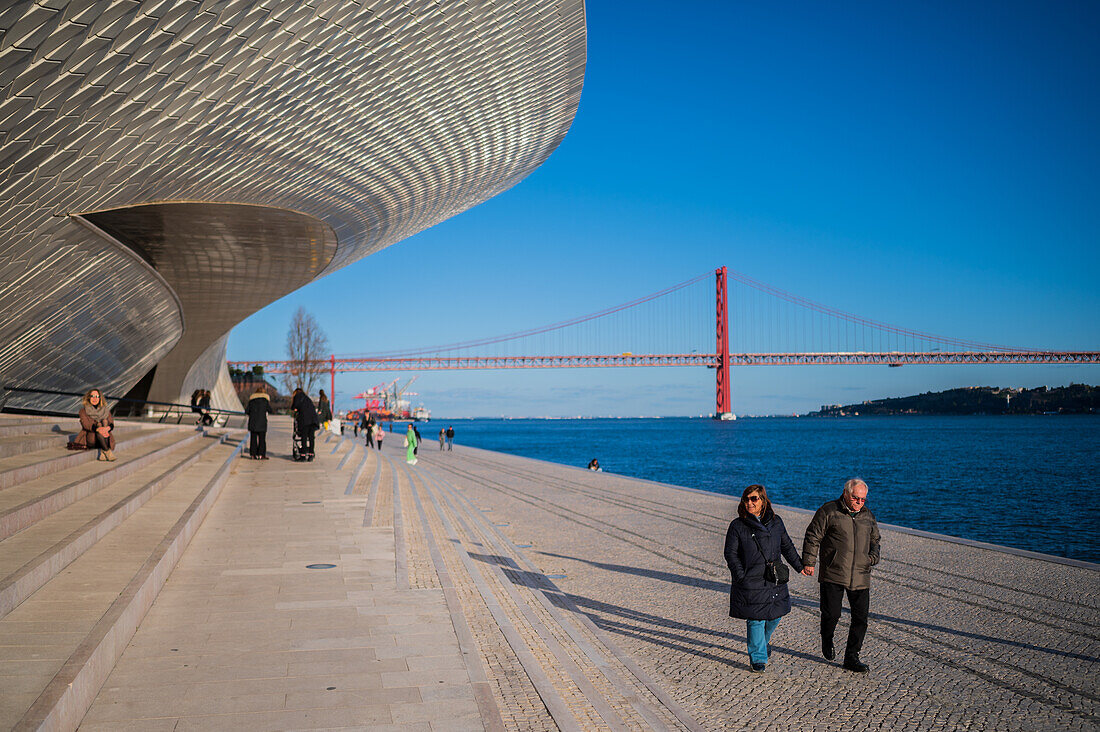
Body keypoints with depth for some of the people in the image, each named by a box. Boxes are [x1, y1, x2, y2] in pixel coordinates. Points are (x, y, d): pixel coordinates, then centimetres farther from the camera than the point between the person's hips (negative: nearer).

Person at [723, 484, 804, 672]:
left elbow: (787, 546, 17)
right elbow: (731, 553, -4)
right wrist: (742, 577, -11)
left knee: (775, 616, 12)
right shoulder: (737, 526, -5)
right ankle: (758, 658, 11)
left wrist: (800, 566, 16)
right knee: (755, 620, -3)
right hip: (750, 583, -4)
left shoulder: (775, 522, 6)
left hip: (775, 580, 4)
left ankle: (762, 642, 41)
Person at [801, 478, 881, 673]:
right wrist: (809, 562, -8)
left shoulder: (868, 516, 12)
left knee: (860, 617, 1)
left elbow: (875, 540, 26)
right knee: (831, 614, -4)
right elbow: (812, 537, -3)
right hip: (832, 575, -4)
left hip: (860, 576, 4)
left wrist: (873, 557, 7)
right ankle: (827, 642, 28)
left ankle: (852, 657, 14)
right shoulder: (828, 511, -3)